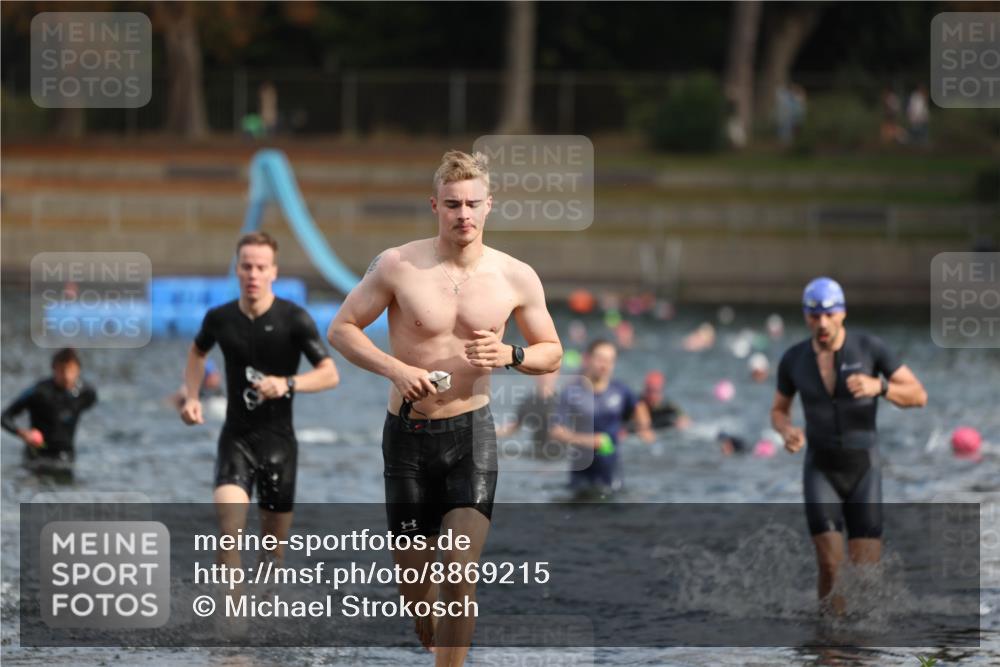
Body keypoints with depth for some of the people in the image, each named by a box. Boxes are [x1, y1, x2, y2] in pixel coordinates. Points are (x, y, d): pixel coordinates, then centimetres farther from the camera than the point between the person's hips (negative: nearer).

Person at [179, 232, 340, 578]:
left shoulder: (294, 319, -9)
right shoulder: (219, 318, 0)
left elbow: (330, 374, -10)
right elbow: (197, 352, 22)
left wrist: (287, 384, -27)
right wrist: (192, 397, 8)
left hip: (278, 438, 0)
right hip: (236, 435, 0)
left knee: (274, 541, 7)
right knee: (229, 515, -23)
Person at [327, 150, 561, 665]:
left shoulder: (517, 278, -3)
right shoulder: (398, 266, -8)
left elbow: (552, 352, 9)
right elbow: (341, 329, -2)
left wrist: (510, 355, -14)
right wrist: (396, 369, -17)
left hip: (471, 431, 0)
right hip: (408, 434, 0)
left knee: (462, 573, -13)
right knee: (413, 572, 9)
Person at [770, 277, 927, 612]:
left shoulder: (870, 347, -11)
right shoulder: (793, 359, -5)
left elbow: (918, 395, -9)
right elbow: (778, 412, 11)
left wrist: (878, 386, -31)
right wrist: (788, 432, -16)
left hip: (863, 474, 0)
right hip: (821, 473, 0)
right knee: (831, 566, -16)